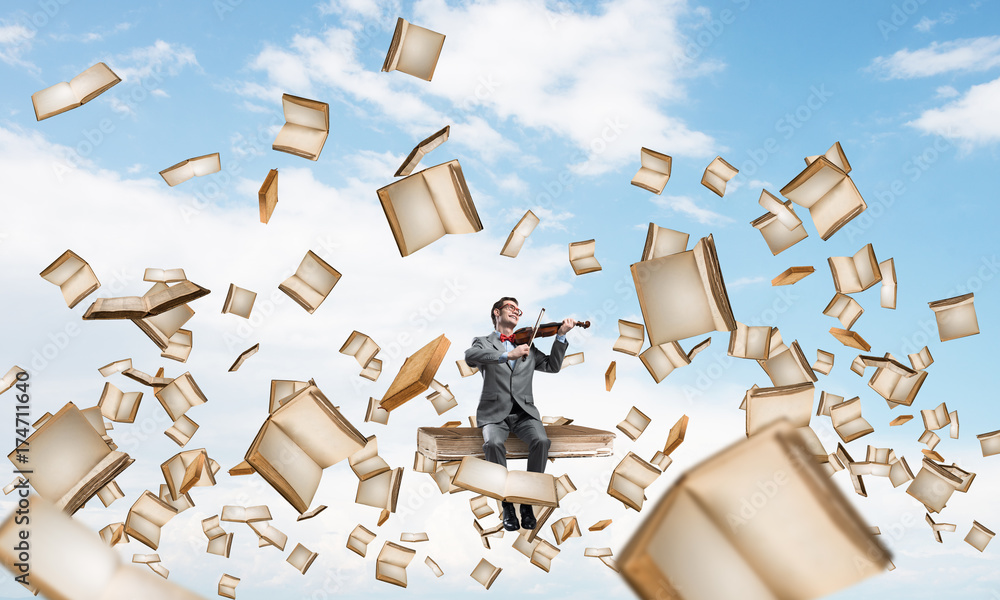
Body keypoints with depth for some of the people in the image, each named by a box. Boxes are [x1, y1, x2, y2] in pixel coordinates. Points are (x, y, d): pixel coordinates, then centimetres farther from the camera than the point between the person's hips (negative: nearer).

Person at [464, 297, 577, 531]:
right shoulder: (483, 342, 10)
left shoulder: (527, 346, 23)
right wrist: (507, 355, -26)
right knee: (493, 443, -33)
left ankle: (527, 502, -14)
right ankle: (507, 505, -16)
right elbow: (470, 356, -14)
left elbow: (552, 366, 15)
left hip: (524, 411, 3)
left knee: (541, 441, -27)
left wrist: (561, 336, 3)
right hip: (494, 412, -2)